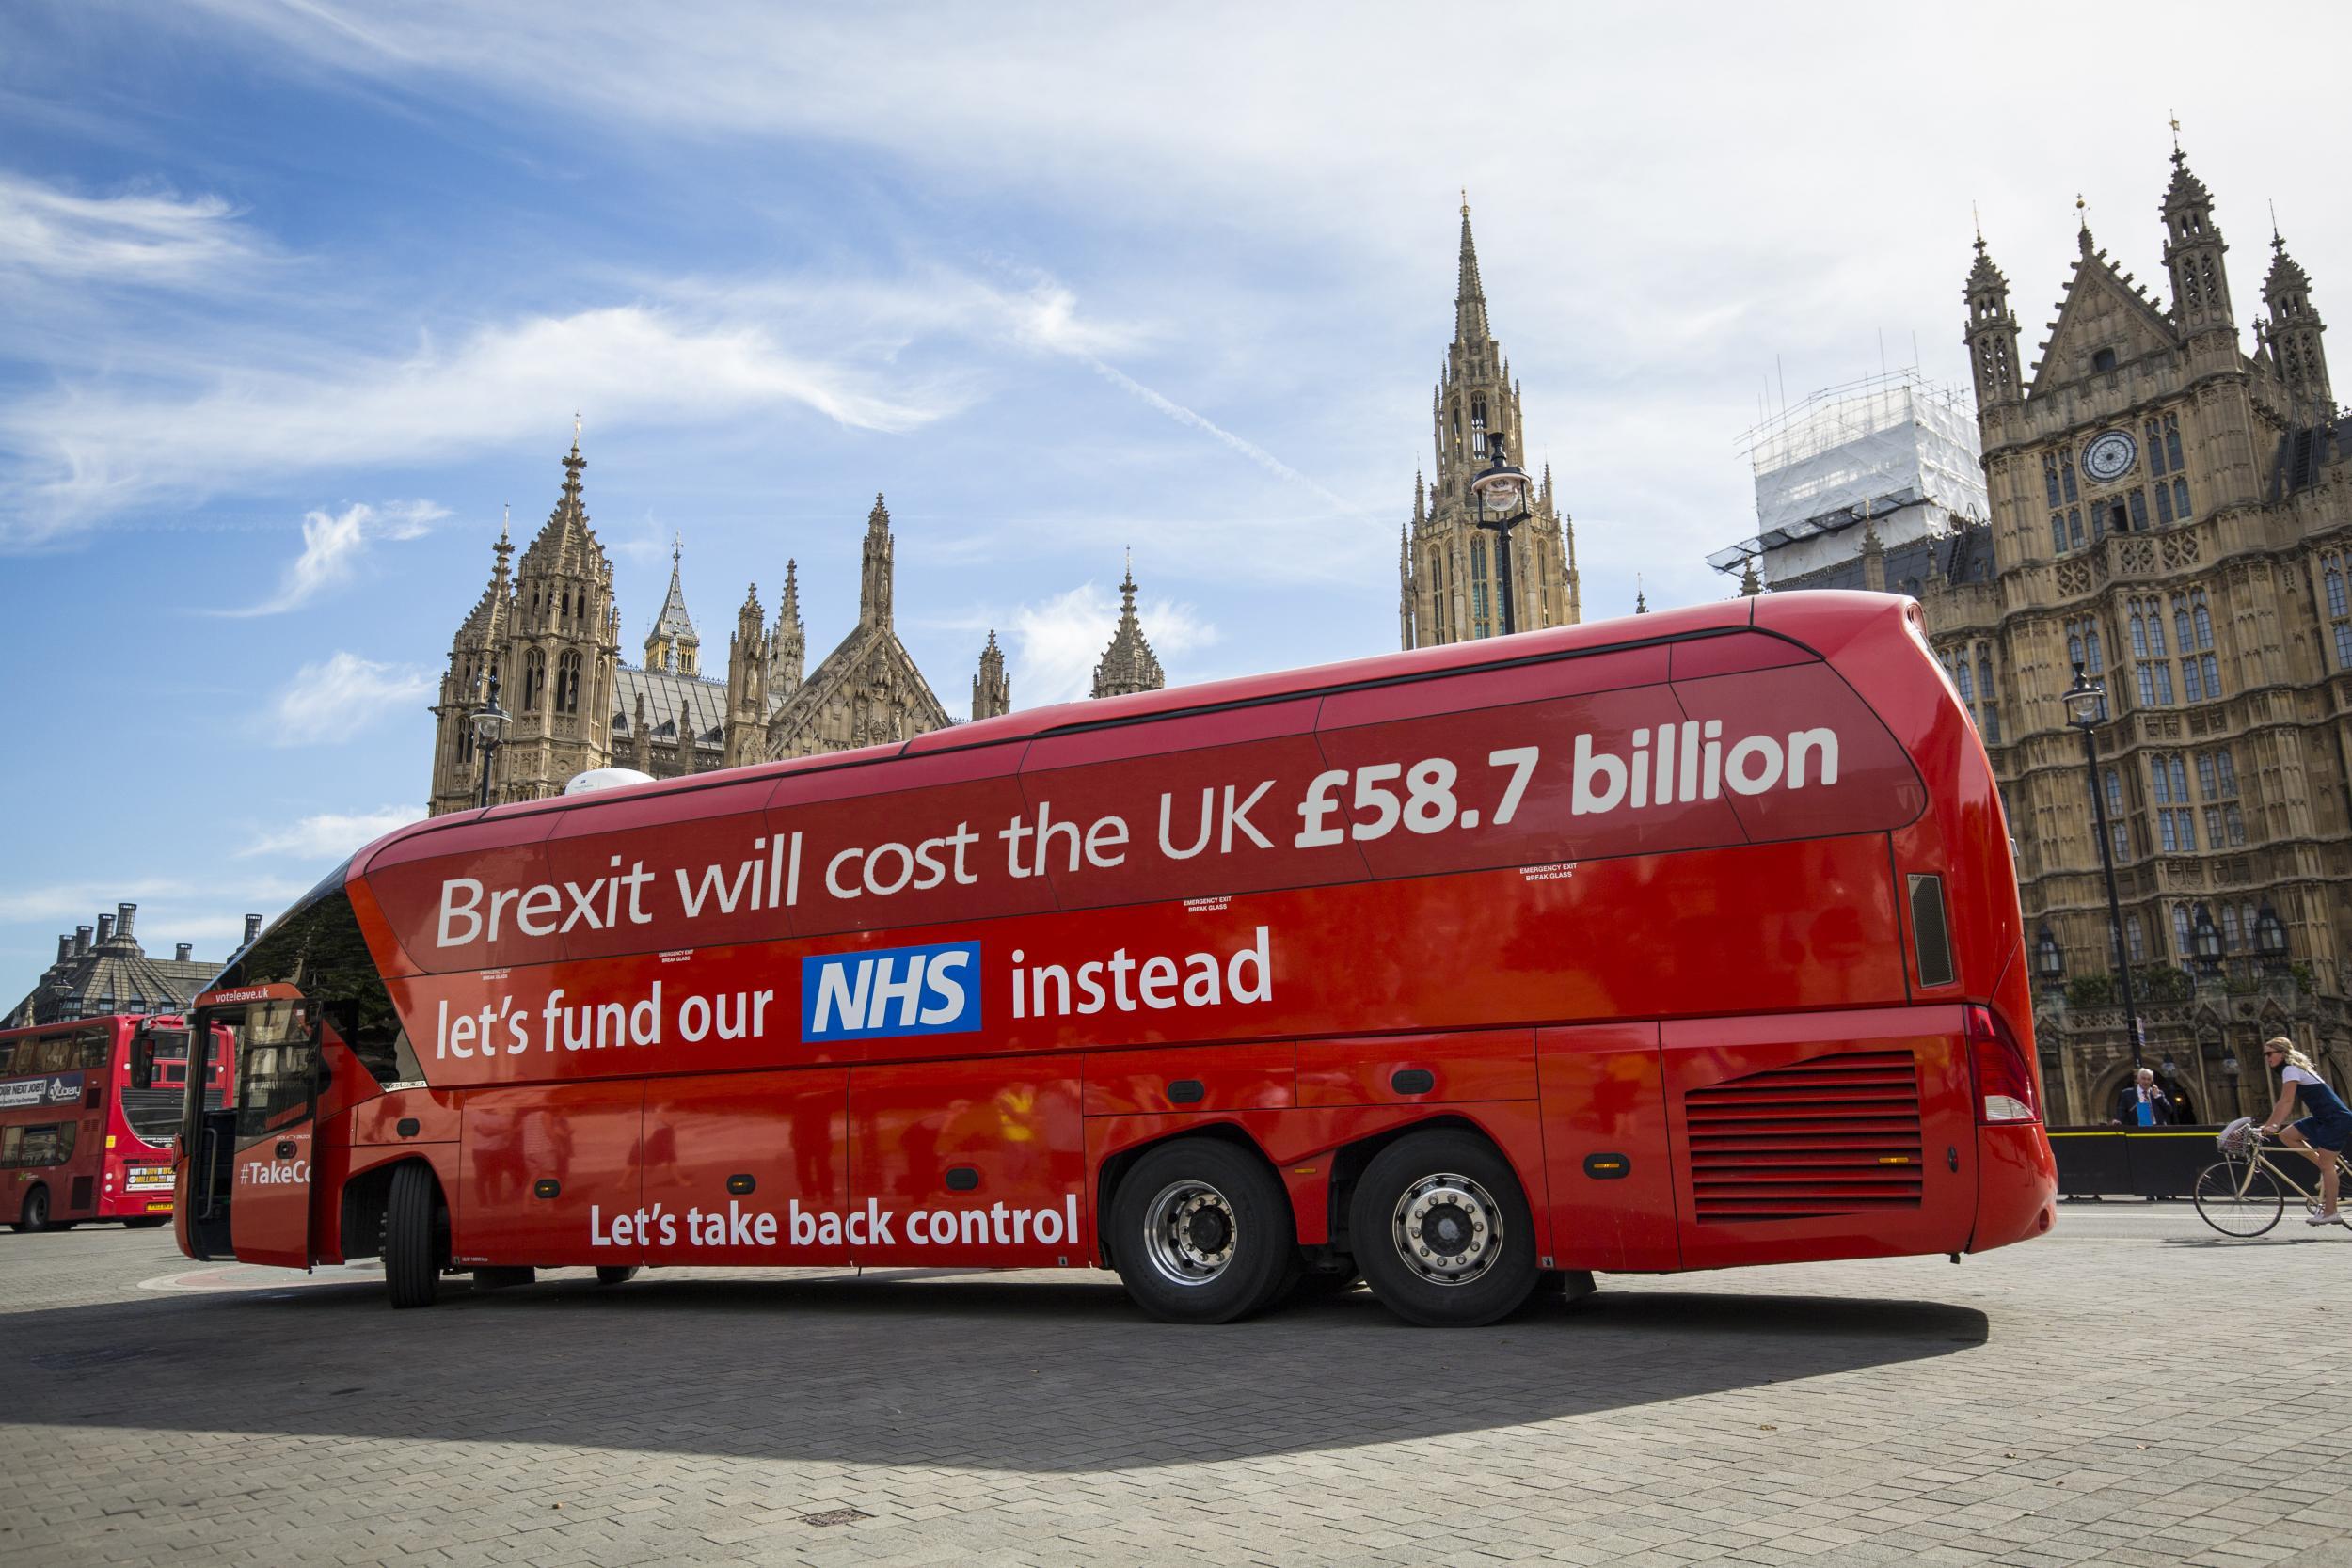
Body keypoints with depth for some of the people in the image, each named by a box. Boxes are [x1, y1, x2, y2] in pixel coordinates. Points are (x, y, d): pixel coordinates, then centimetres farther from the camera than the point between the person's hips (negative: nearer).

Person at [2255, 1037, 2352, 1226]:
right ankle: (2331, 1169, 7)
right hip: (2323, 1119, 9)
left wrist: (2273, 1126, -27)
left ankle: (2331, 1212, -1)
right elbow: (2283, 1104, 15)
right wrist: (2267, 1126, 11)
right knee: (2287, 1135, 2)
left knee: (2326, 1165, -7)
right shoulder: (2294, 1070, 15)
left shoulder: (2291, 1069, -13)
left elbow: (2287, 1102, -22)